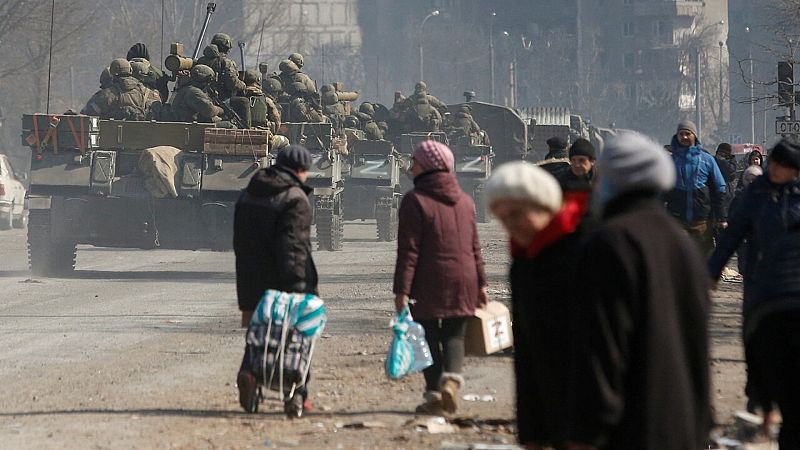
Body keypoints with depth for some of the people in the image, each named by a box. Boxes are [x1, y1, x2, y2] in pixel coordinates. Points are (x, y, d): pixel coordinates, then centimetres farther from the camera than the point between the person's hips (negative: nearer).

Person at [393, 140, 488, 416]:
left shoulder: (415, 200, -8)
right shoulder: (465, 200, 11)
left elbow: (409, 250, -12)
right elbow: (475, 246, 14)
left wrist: (402, 289, -12)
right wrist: (480, 283, 20)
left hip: (428, 283, -4)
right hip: (463, 281, 4)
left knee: (429, 337, 5)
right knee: (454, 335, 9)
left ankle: (434, 395, 2)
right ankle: (452, 378, -16)